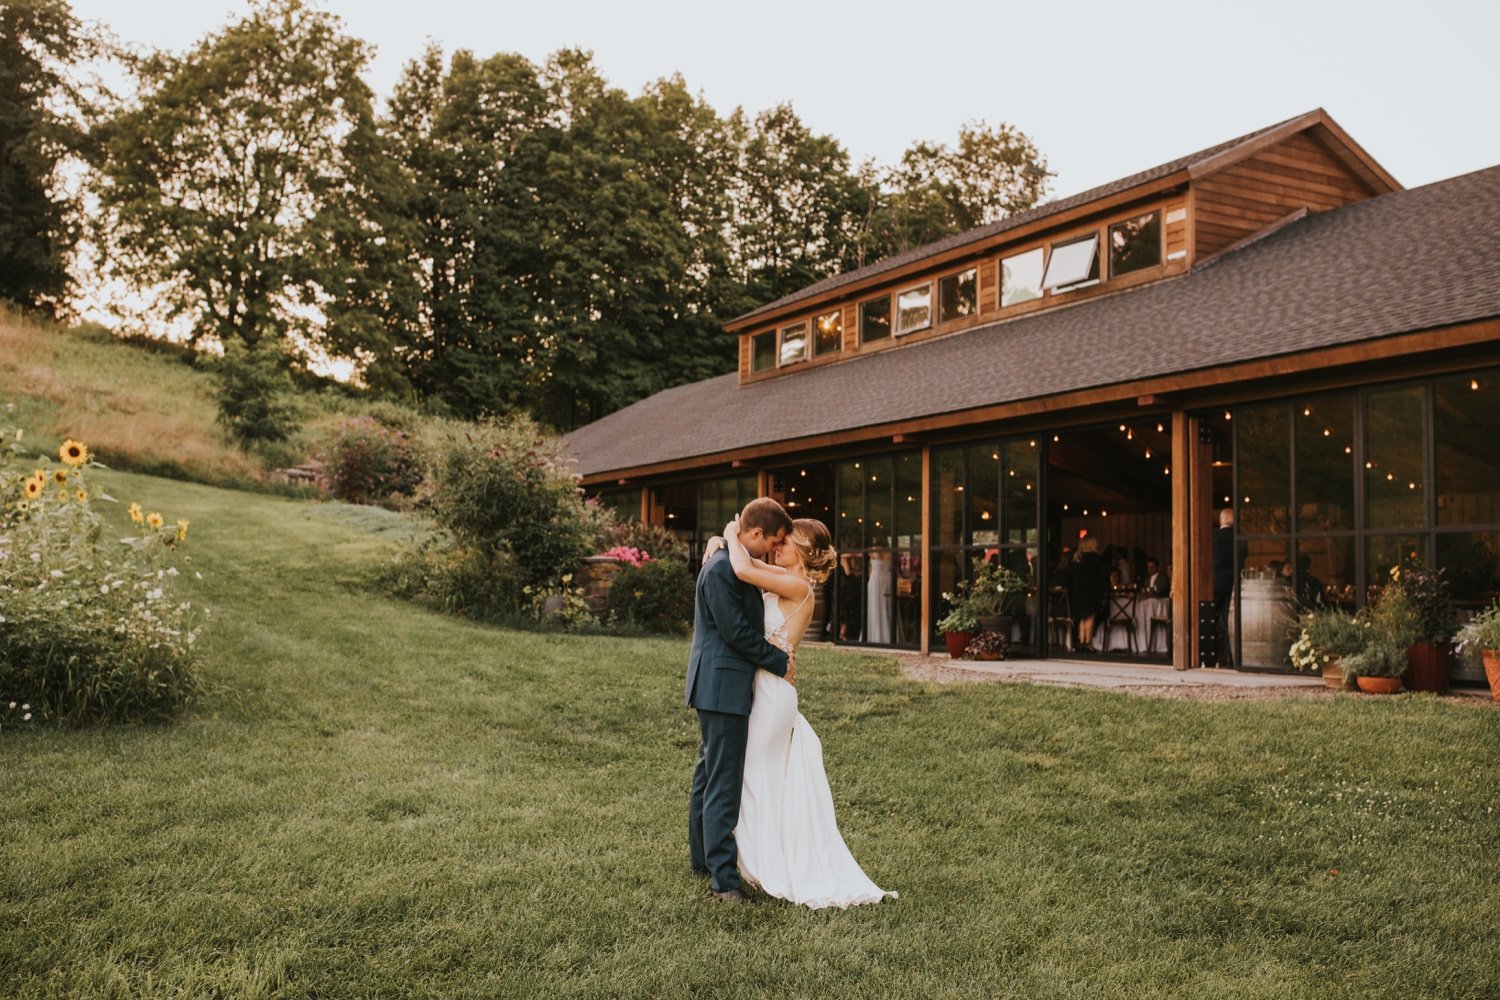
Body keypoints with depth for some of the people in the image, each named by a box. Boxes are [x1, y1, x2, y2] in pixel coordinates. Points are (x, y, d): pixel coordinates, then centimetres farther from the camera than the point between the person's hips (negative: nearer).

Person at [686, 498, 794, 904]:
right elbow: (736, 632, -20)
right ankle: (723, 877, -3)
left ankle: (703, 856, 31)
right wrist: (780, 662, -10)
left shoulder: (733, 563, 12)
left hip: (721, 686, 11)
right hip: (723, 686, -11)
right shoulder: (721, 569, -20)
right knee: (723, 783, -7)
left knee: (709, 775, 19)